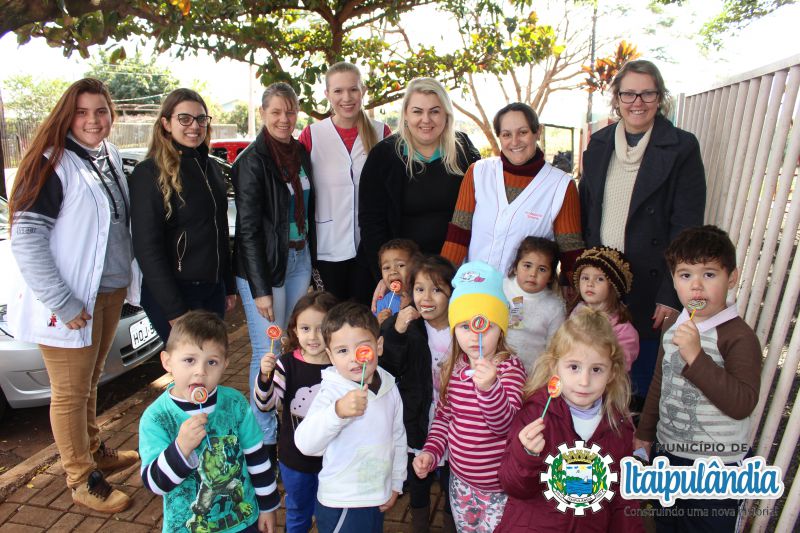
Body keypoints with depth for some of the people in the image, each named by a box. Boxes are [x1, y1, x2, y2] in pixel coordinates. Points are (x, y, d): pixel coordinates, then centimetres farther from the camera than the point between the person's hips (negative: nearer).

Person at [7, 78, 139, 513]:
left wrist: (129, 279, 11)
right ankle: (83, 481, 22)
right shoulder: (54, 164, -15)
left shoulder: (109, 158, 7)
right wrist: (64, 304, -20)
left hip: (111, 291, 7)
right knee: (70, 393, 8)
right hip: (73, 302, -6)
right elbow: (26, 239, -18)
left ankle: (95, 452, 39)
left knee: (90, 382, 21)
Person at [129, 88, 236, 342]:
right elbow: (147, 248, -15)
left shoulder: (211, 167, 11)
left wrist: (229, 286, 15)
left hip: (213, 290, 7)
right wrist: (174, 311, -18)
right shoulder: (149, 173, -11)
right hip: (173, 294, -7)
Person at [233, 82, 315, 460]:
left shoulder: (301, 154, 9)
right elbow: (248, 228, -14)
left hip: (300, 259, 6)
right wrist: (260, 288, -16)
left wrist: (311, 259, 14)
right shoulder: (252, 160, -11)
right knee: (268, 354, 0)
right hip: (265, 264, -6)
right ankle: (265, 436, 17)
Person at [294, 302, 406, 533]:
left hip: (378, 498, 5)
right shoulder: (331, 392, -20)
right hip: (341, 504, -5)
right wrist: (338, 410, -45)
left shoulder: (389, 388, -4)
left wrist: (396, 484, 13)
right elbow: (305, 443, -32)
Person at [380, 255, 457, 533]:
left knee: (451, 483, 20)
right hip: (417, 424, 1)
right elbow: (388, 369, -22)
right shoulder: (404, 326, -12)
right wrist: (396, 332, -33)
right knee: (418, 481, 24)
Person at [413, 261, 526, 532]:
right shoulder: (453, 367, -3)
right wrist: (431, 451, -3)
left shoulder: (509, 367, -19)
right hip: (460, 479, 5)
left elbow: (506, 424, -27)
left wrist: (489, 387, -42)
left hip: (498, 486, -5)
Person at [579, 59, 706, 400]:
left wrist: (672, 294, -13)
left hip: (650, 284, -3)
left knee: (645, 384, 8)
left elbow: (686, 227, -9)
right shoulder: (598, 145, 8)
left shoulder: (682, 148, -5)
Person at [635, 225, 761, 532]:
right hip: (667, 453, 7)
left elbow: (742, 404, -29)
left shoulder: (740, 337, -19)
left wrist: (696, 356, -36)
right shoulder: (675, 328, 2)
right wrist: (644, 433, 16)